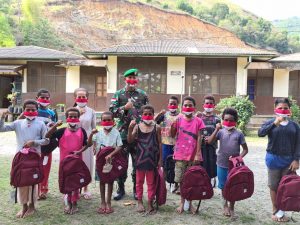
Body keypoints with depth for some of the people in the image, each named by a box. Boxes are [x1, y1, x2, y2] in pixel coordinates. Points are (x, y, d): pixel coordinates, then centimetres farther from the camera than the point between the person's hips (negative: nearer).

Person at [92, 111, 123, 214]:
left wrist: (111, 155, -25)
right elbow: (94, 143, 6)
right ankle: (103, 202, 26)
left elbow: (119, 146, -14)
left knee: (110, 181, 9)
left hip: (111, 160, -1)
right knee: (102, 181, 11)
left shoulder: (116, 132, -11)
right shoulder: (98, 132, -5)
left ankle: (108, 203, 24)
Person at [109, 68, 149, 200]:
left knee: (138, 163, 7)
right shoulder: (118, 94, 4)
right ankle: (121, 189, 20)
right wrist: (125, 107, -17)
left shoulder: (143, 95, 8)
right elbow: (112, 111, -4)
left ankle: (136, 189, 21)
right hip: (123, 133, -1)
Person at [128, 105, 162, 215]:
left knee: (151, 182, 8)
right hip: (140, 158, 1)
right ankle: (139, 202, 28)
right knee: (139, 181, 13)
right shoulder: (137, 126, -2)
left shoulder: (157, 127, -3)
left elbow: (159, 144, 0)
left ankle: (150, 203, 20)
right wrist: (130, 129, -21)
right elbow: (130, 141, -6)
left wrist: (160, 159, -2)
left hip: (152, 158, -1)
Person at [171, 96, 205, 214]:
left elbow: (199, 138, -3)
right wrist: (173, 124, -16)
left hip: (193, 155, -1)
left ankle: (190, 203, 23)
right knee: (181, 180, 9)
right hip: (180, 155, 1)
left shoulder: (198, 121, -2)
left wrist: (198, 154, -9)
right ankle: (182, 202, 24)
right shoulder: (178, 119, 1)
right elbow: (172, 135, 1)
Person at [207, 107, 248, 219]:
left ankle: (231, 207, 24)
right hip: (221, 164, 1)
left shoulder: (239, 134, -5)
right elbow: (209, 142, -15)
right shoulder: (221, 132, -2)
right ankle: (225, 204, 36)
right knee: (223, 186, 15)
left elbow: (245, 149, 0)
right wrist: (216, 129, -20)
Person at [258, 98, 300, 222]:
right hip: (274, 158, -2)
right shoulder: (270, 123, -4)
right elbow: (260, 133, -22)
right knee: (274, 186, 9)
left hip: (289, 159, 2)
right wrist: (275, 123, -30)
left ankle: (281, 210, 23)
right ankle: (276, 211, 24)